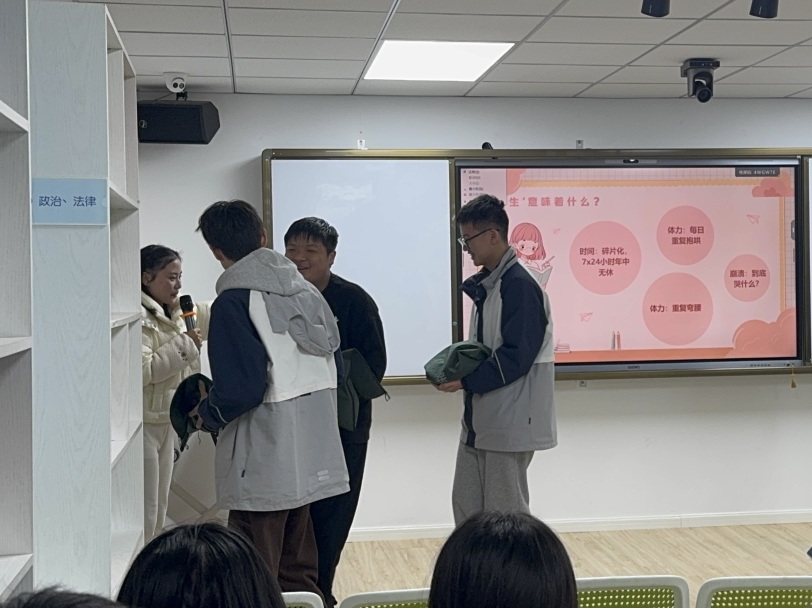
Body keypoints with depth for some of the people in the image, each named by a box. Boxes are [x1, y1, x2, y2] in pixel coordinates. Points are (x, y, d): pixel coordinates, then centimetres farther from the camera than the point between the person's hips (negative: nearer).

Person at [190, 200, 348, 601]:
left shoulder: (233, 302, -16)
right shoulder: (306, 291, 7)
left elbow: (240, 388, -21)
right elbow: (333, 366, 12)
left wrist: (207, 415, -2)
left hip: (264, 464, -8)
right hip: (310, 459, 8)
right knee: (298, 572, 19)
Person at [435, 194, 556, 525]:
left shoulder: (520, 286, -17)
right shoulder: (485, 284, 12)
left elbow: (517, 356, -22)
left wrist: (467, 380, -21)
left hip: (509, 422, -9)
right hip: (480, 418, 10)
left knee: (505, 515, 1)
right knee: (466, 507, 14)